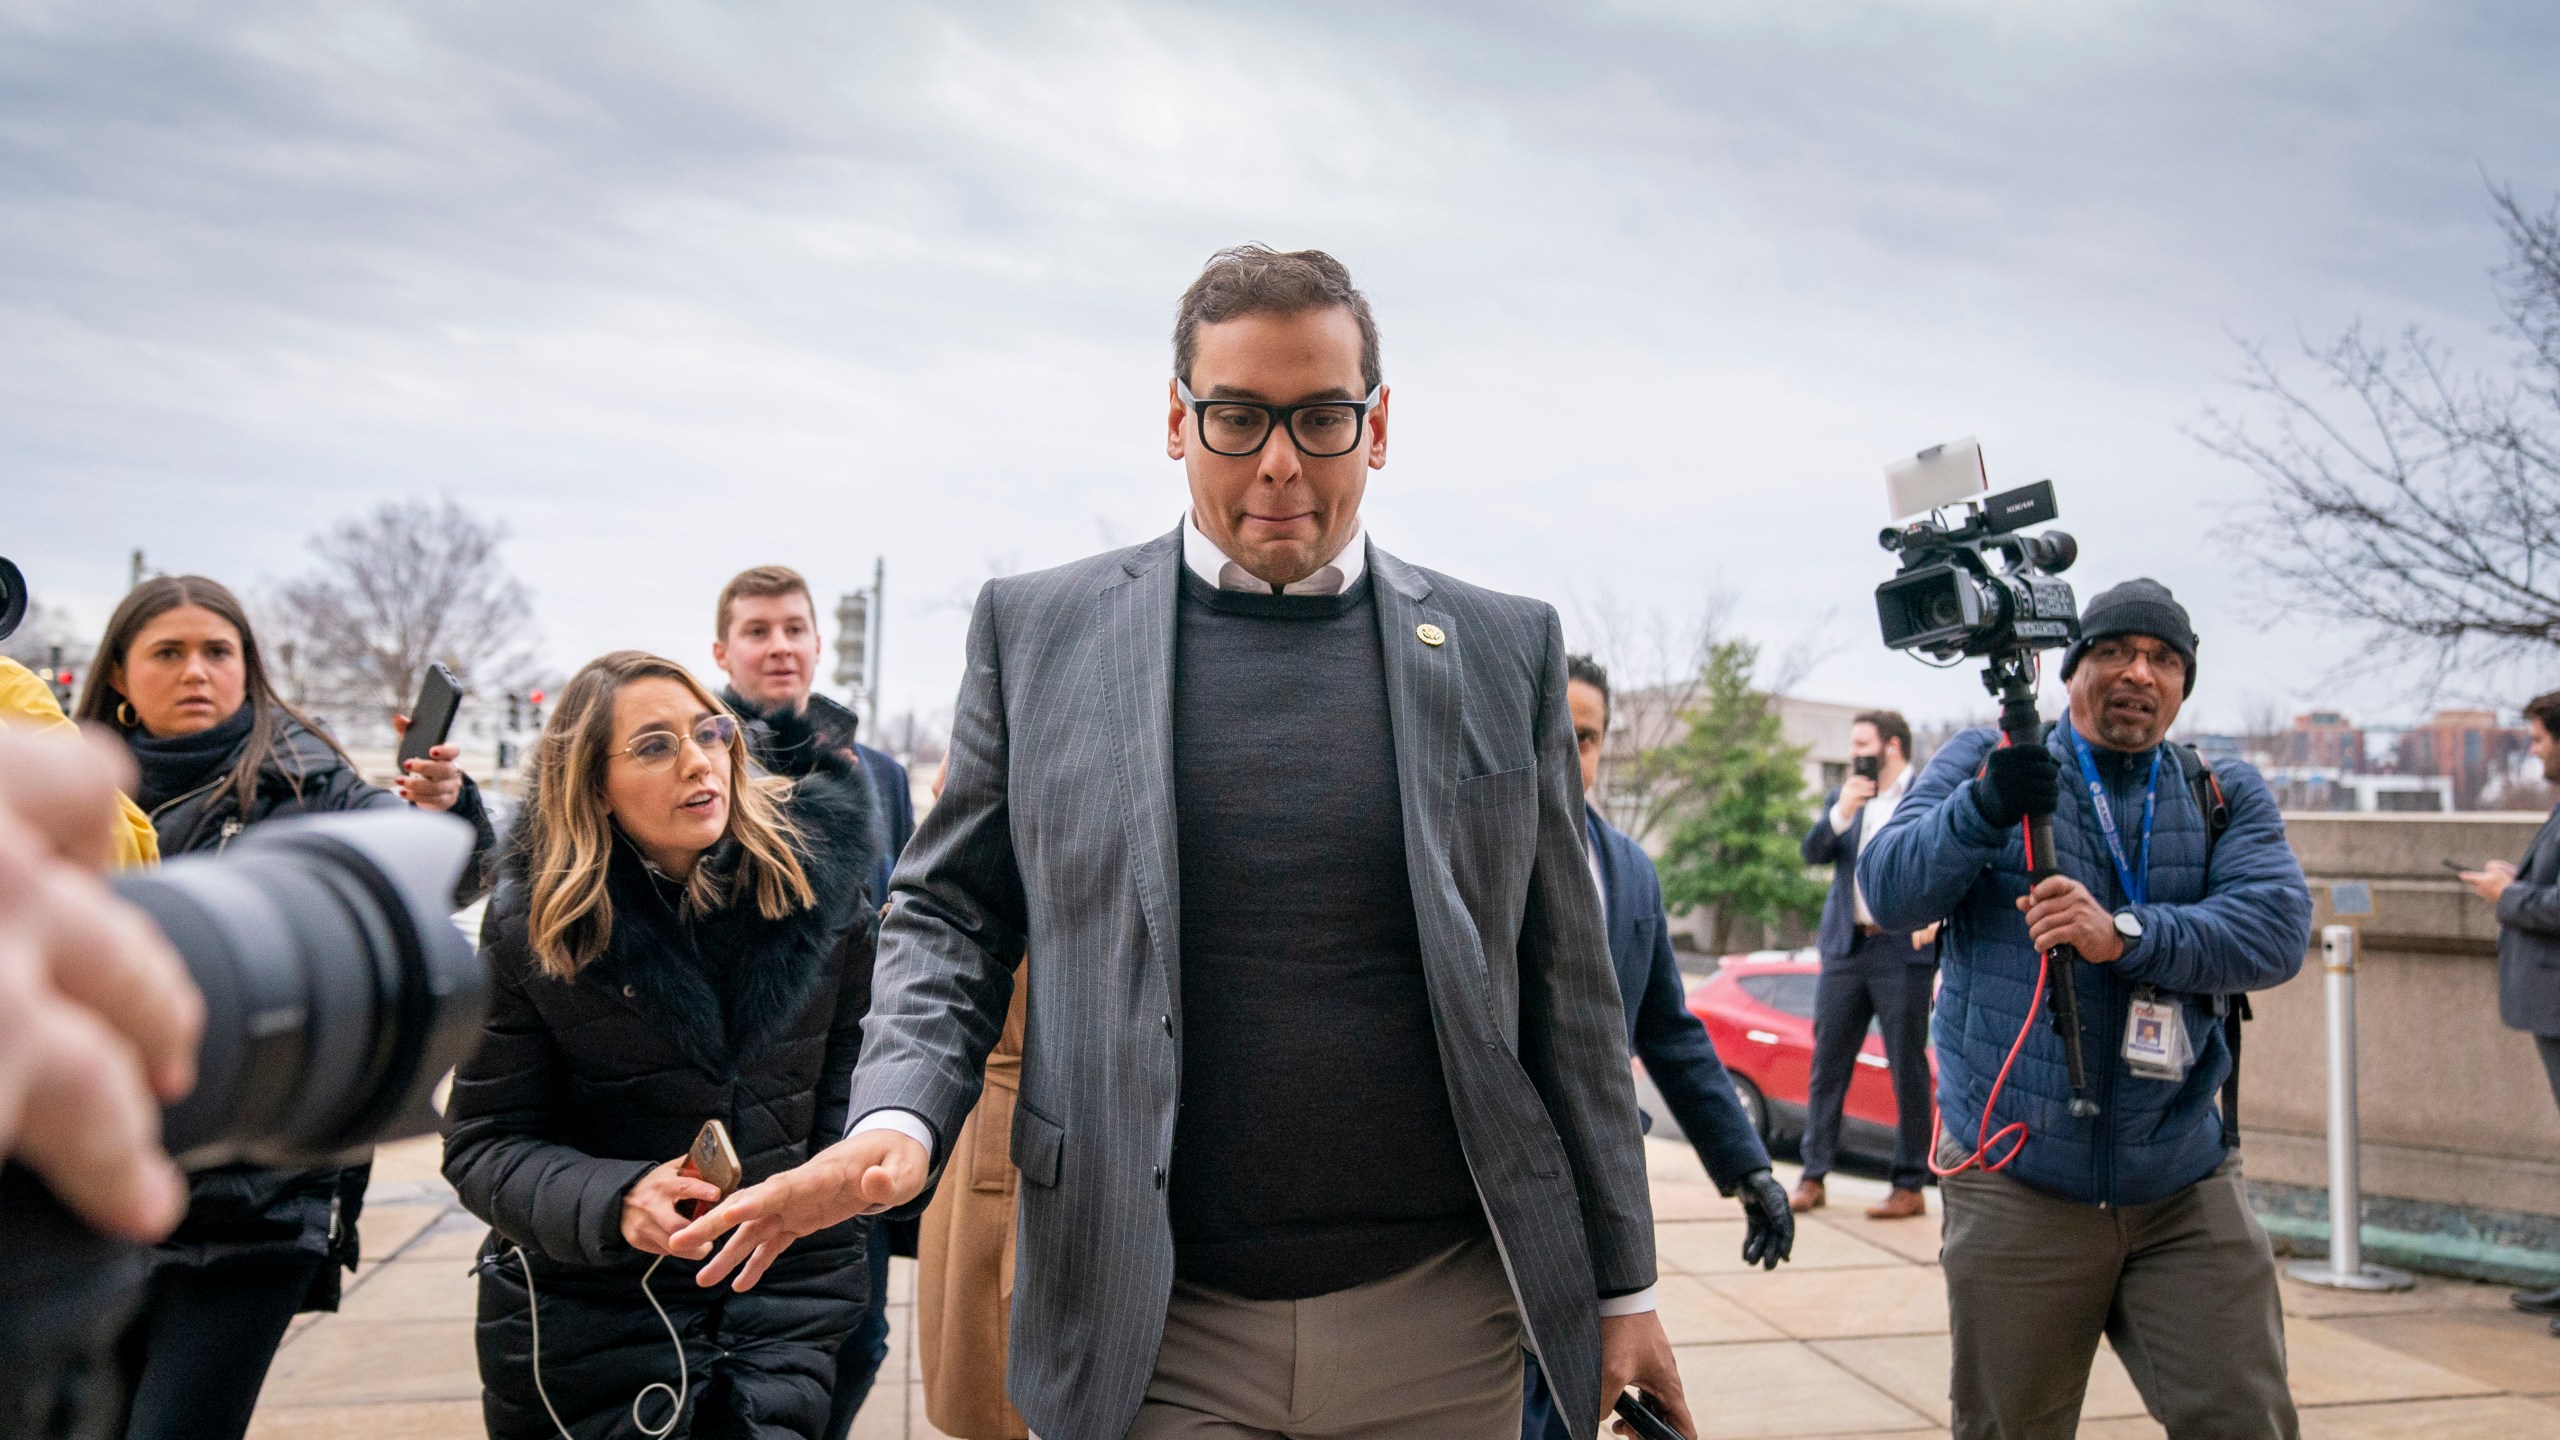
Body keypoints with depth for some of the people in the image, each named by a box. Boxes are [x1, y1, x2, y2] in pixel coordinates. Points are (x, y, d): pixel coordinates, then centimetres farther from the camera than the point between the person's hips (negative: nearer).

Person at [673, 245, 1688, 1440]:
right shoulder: (1037, 629, 2)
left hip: (1437, 1333, 2)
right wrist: (901, 1118, -11)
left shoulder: (1505, 649, 4)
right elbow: (949, 910, 8)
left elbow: (1564, 987, 5)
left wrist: (1621, 1286, 7)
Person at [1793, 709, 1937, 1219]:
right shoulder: (1843, 798, 15)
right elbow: (1813, 853, 4)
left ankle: (1910, 1186, 9)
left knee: (1908, 1072, 1)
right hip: (1845, 948, 5)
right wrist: (1841, 812, -11)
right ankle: (1814, 1177, 12)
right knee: (1826, 1065, 5)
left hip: (1903, 951, -5)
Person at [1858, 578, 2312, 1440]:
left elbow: (2277, 926, -9)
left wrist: (2124, 935, -25)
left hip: (2184, 1184, 2)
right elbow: (1888, 892, -10)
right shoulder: (1983, 764, 3)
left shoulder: (2227, 795, 9)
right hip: (2017, 1182, -1)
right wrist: (1982, 808, -28)